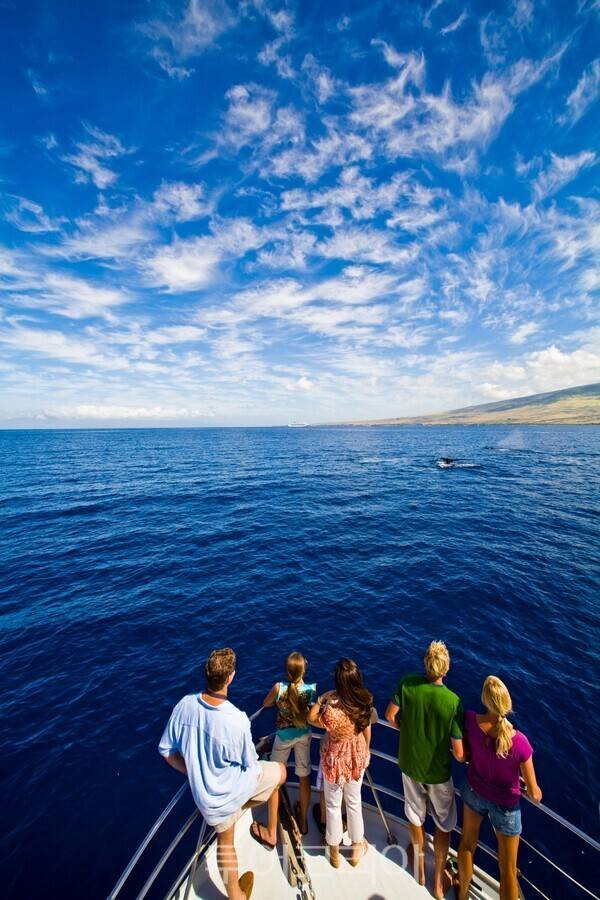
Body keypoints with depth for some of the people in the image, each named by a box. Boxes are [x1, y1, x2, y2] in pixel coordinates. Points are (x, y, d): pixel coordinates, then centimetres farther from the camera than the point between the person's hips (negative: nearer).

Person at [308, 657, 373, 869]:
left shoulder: (332, 708, -38)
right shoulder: (365, 700, -25)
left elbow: (311, 719, -18)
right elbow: (367, 729, -5)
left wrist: (322, 698, -16)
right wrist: (366, 751, 13)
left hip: (335, 758, -3)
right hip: (358, 755, 3)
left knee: (333, 805, 25)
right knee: (354, 802, 30)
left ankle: (334, 851, 48)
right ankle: (357, 847, 51)